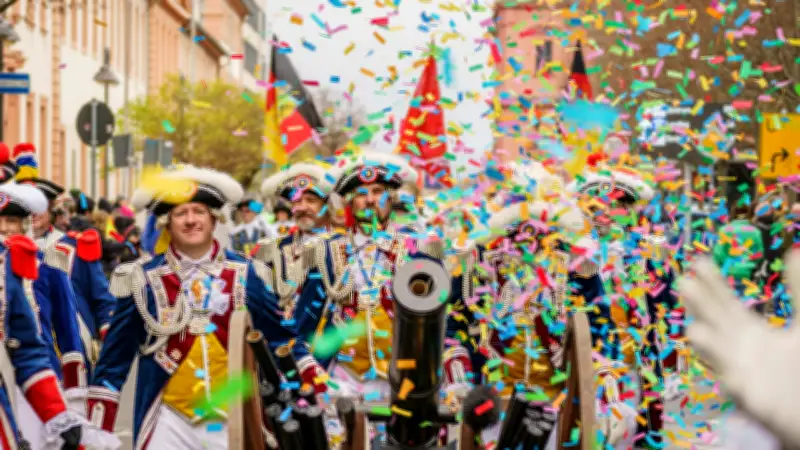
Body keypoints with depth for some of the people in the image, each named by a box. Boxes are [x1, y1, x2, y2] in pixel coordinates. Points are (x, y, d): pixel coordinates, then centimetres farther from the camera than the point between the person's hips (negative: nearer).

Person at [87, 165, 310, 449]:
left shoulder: (244, 275, 3)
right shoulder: (144, 279, -2)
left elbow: (283, 339, 9)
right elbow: (113, 359, 2)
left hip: (233, 420, 2)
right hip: (169, 421, -2)